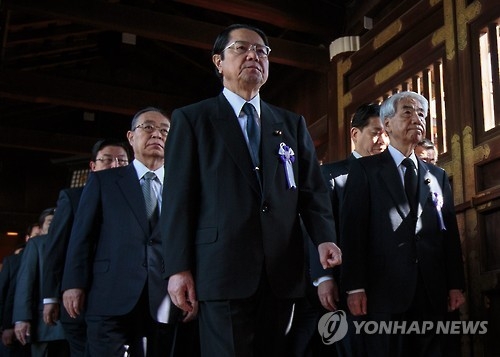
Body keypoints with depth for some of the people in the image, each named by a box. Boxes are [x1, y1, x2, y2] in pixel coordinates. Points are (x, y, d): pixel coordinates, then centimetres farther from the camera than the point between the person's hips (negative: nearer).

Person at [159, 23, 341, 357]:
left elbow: (312, 189, 11)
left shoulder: (293, 123, 18)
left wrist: (324, 238, -8)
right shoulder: (192, 119, 8)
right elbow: (178, 198, 0)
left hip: (282, 271, 4)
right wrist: (179, 267, -8)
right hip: (223, 268, -3)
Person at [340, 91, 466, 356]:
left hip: (431, 292, 4)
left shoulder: (438, 176, 17)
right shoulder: (365, 169, 4)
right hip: (385, 290, -4)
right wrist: (355, 287, -12)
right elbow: (352, 228, -4)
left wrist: (456, 285, 5)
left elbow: (450, 232, 13)